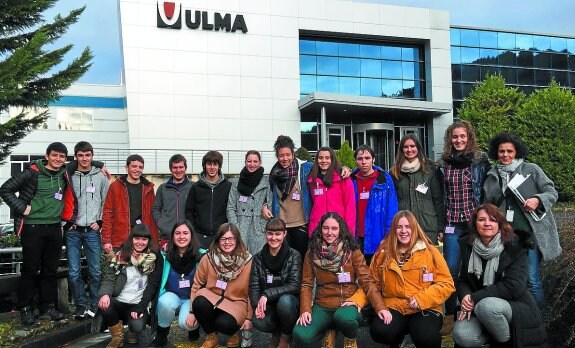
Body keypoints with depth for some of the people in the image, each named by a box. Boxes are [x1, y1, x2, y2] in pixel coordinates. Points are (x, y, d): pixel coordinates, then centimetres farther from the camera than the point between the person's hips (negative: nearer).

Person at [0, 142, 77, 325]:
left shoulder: (64, 175, 7)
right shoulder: (32, 173, -8)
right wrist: (22, 208, -11)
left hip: (54, 228, 5)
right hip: (32, 228, -5)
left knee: (50, 270, 10)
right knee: (30, 270, 1)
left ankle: (48, 308, 20)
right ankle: (25, 309, 12)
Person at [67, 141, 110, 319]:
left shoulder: (101, 176, 6)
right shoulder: (69, 176, 6)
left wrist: (100, 221, 1)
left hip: (93, 230, 0)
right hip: (73, 230, 1)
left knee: (96, 271, 1)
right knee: (74, 271, 2)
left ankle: (94, 304, 14)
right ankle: (81, 304, 15)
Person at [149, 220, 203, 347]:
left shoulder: (201, 255, -11)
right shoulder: (165, 256, -8)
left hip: (193, 298, -1)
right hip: (172, 295, 1)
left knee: (186, 322, -29)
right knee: (165, 302, -34)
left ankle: (194, 326, 11)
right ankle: (161, 335, -5)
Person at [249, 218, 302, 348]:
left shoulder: (294, 255, -9)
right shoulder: (259, 257, 1)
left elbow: (294, 286, -18)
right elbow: (254, 286, -4)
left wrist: (267, 294, -28)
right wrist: (257, 305, -24)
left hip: (289, 302, -2)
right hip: (268, 305, 2)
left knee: (284, 301, -36)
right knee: (258, 322, -30)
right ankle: (278, 332, 6)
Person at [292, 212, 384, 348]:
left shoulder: (352, 252, -4)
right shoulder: (312, 253, 1)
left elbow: (366, 281, -8)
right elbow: (306, 284, 2)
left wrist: (380, 307, -21)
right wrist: (305, 310, -14)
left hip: (348, 303, -1)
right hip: (322, 306, 2)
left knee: (343, 317, -39)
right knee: (300, 336, -26)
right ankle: (329, 331, 8)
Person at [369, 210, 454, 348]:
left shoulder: (430, 252, 1)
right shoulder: (383, 253, 8)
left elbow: (446, 284, -1)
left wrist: (422, 298, -16)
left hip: (425, 309, -2)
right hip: (393, 307, 2)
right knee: (379, 331, -29)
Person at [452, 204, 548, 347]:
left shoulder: (515, 247, -11)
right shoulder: (467, 246, 1)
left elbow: (514, 286, -19)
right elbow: (461, 280, 5)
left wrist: (475, 298, -21)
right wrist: (466, 298, -19)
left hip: (516, 307, -3)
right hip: (479, 309, 3)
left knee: (487, 306, -36)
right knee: (462, 335, -27)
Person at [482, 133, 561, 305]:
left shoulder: (531, 169, 3)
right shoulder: (492, 176, 13)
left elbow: (552, 192, 3)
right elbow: (487, 206, 20)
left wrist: (538, 200, -16)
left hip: (530, 233, -3)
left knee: (532, 280, -5)